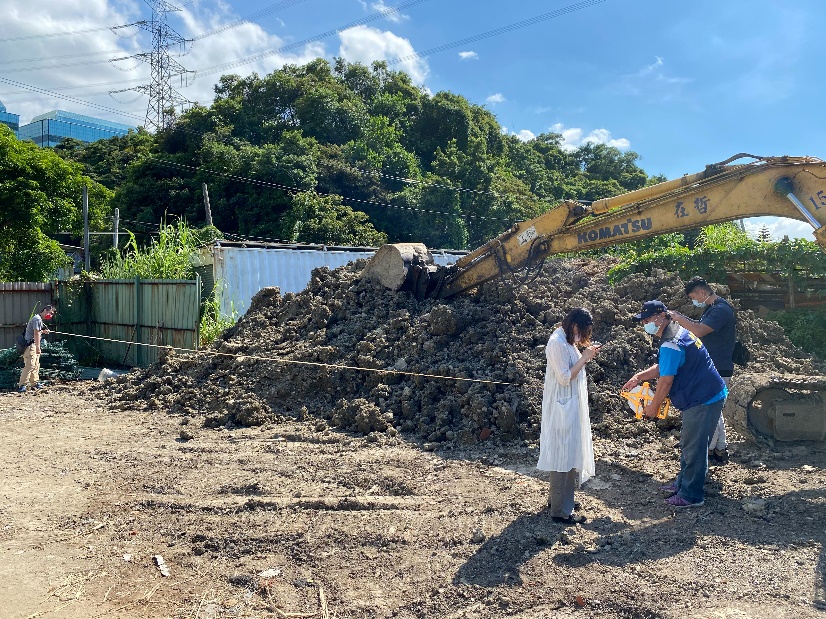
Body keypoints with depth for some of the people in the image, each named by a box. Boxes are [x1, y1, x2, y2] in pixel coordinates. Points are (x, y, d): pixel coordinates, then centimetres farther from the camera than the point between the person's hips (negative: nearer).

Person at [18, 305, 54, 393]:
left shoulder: (39, 319, 18)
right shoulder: (37, 319, -13)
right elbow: (36, 334, -19)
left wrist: (43, 331, 6)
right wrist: (38, 347, -21)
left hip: (33, 346, 11)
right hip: (30, 346, -11)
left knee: (36, 366, 13)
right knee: (29, 365, -14)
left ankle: (35, 383, 18)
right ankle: (22, 385, -14)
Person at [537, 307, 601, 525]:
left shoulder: (566, 340, 10)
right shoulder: (557, 343, -20)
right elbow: (564, 378, -22)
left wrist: (585, 354, 3)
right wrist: (585, 358, -17)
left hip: (570, 405, 10)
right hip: (562, 407, -10)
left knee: (567, 452, 19)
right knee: (564, 454, -4)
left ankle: (557, 498, 32)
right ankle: (561, 511, 5)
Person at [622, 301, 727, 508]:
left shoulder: (670, 345, -24)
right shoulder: (679, 332, 11)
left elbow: (666, 381, -19)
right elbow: (663, 367, 18)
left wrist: (653, 407, -6)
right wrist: (639, 377, 7)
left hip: (702, 400, -11)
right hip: (710, 395, 11)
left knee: (693, 448, 0)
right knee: (689, 444, 20)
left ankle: (691, 495, 10)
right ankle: (683, 482, 33)